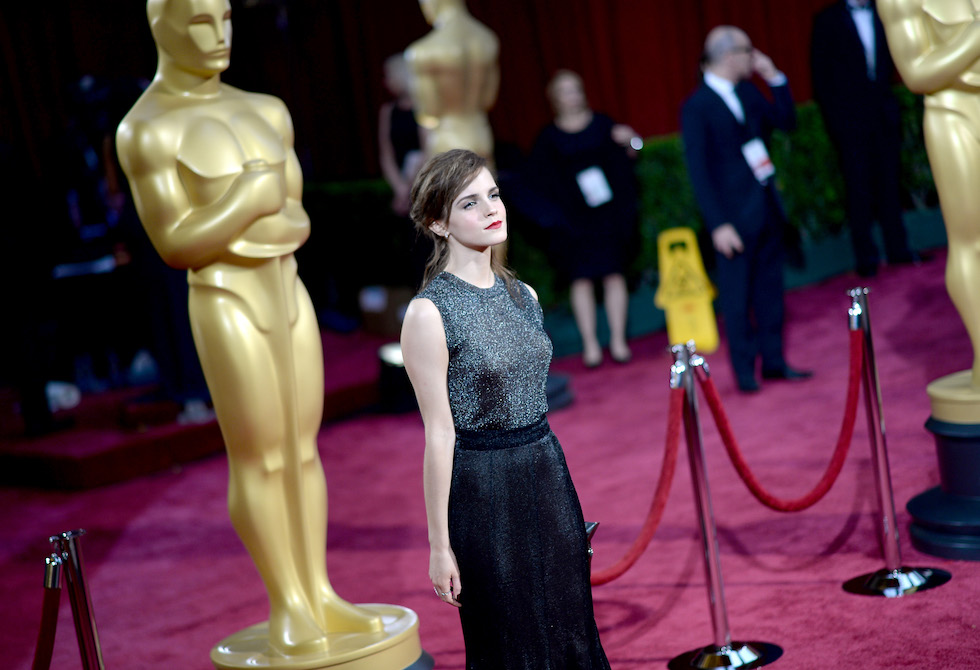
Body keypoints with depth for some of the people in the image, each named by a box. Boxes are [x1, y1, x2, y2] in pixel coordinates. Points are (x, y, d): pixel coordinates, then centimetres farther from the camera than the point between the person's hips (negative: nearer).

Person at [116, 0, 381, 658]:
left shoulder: (266, 111, 9)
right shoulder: (146, 131, -10)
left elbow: (298, 220, 9)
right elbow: (175, 245, -13)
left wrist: (262, 226, -12)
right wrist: (254, 198, -13)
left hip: (287, 292, 6)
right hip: (225, 304, -6)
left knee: (303, 449, 9)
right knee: (259, 460, -1)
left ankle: (319, 594, 18)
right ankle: (287, 608, 11)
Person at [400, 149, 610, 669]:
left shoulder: (523, 295, 7)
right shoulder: (429, 312, -14)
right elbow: (440, 433, -14)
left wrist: (561, 501, 16)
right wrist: (439, 544, -11)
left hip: (548, 474, 6)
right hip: (483, 488, -6)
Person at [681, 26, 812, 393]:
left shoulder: (747, 91, 7)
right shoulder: (696, 107, -13)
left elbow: (786, 121, 14)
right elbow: (698, 170, -15)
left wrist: (775, 78, 2)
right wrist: (718, 224, -18)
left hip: (767, 204, 7)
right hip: (735, 214, -7)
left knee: (770, 287, 13)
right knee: (737, 295, 2)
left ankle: (773, 360, 23)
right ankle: (745, 369, 13)